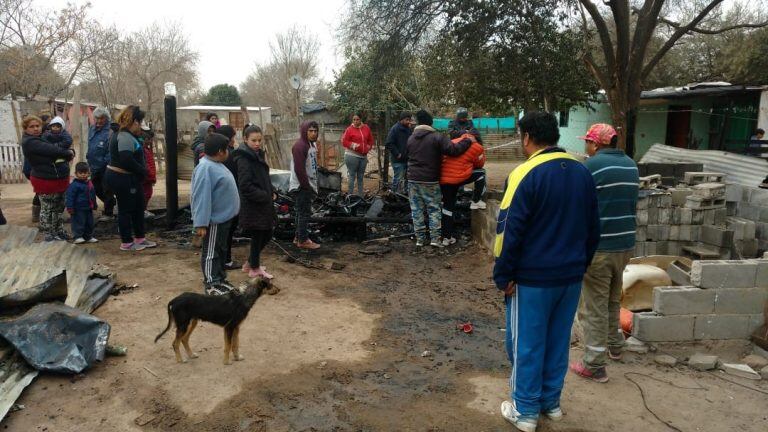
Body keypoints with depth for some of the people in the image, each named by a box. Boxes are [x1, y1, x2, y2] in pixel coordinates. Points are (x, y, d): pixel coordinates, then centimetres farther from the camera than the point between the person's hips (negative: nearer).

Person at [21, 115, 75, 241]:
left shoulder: (43, 137, 12)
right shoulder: (30, 142, -16)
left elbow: (66, 146, 9)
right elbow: (52, 150, -25)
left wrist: (70, 152, -13)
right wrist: (68, 153, -10)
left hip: (60, 179, 9)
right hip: (45, 181, -9)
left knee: (59, 207, 18)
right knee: (47, 209, 3)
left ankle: (59, 231, 31)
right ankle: (48, 234, 16)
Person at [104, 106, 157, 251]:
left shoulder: (123, 134, 14)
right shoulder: (125, 137, -20)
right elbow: (127, 160, -29)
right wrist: (143, 170, -17)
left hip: (129, 178, 11)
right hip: (123, 179, -11)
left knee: (138, 207, 16)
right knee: (126, 209, 0)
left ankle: (140, 238, 27)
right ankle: (127, 243, 12)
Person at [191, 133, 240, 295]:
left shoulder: (217, 165, 10)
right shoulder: (205, 168, -23)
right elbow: (202, 197, -26)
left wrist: (230, 213, 24)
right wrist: (201, 223, -27)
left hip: (223, 217, 10)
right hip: (214, 220, -10)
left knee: (221, 250, 19)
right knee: (211, 252, 1)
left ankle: (220, 279, 30)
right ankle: (211, 284, 10)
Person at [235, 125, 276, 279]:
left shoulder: (258, 155, 11)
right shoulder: (244, 159, -17)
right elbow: (245, 186, -22)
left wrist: (271, 192, 4)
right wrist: (265, 196, -17)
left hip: (264, 203, 9)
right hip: (252, 205, -9)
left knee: (267, 234, 16)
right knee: (257, 236, 3)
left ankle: (251, 263, 33)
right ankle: (254, 269, 21)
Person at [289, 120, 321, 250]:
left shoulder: (312, 144, 13)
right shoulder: (300, 146, -18)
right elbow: (299, 169, -23)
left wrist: (312, 186, 13)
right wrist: (307, 186, -19)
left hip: (308, 185, 10)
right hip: (301, 187, -10)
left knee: (302, 212, 17)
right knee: (304, 212, -4)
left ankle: (298, 237, 27)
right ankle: (303, 240, 4)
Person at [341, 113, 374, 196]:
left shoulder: (366, 128, 8)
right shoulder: (349, 129, -7)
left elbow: (370, 140, 19)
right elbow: (344, 141, -8)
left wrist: (368, 147, 6)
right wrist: (353, 145, -18)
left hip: (363, 156, 6)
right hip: (352, 155, -5)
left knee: (360, 177, 13)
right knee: (352, 176, -4)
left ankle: (361, 195, 21)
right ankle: (350, 195, 0)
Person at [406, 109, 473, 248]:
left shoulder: (411, 138, 9)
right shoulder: (437, 137, -10)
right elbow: (453, 150, -17)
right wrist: (468, 141, -4)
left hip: (413, 179, 4)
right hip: (430, 180, -4)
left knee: (417, 209, 8)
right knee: (434, 209, 5)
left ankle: (420, 238, 10)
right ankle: (435, 238, 2)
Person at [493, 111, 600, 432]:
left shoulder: (526, 174, -16)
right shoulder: (582, 173, 5)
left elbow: (509, 231, -18)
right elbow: (593, 228, 11)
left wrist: (503, 276, -9)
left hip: (532, 278, -6)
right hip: (571, 276, 6)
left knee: (526, 344, 6)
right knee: (558, 341, 17)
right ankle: (551, 402, 31)